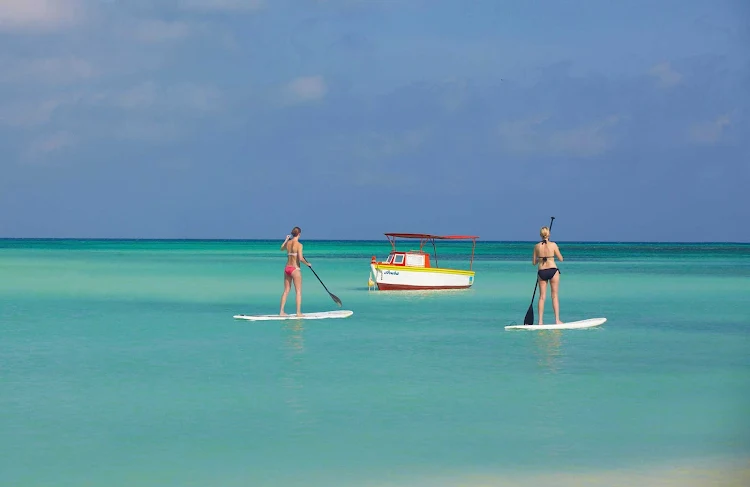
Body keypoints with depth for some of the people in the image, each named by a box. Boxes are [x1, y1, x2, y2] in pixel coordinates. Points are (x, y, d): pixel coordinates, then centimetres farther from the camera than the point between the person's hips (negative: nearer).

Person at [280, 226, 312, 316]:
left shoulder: (288, 243, 5)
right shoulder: (299, 245, -14)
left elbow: (282, 248, 28)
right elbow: (300, 258, -22)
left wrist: (286, 239, 38)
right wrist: (307, 263, -5)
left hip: (287, 268, 6)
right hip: (295, 269, -6)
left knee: (286, 291, 13)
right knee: (298, 292, 1)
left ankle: (282, 311, 13)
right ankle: (298, 313, -1)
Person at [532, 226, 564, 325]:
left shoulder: (537, 246, 0)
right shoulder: (553, 245, -7)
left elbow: (534, 262, 6)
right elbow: (561, 259, 1)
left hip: (541, 272, 2)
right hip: (553, 270, -2)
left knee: (542, 297, 7)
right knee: (554, 296, 5)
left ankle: (540, 321, 3)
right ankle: (557, 320, 3)